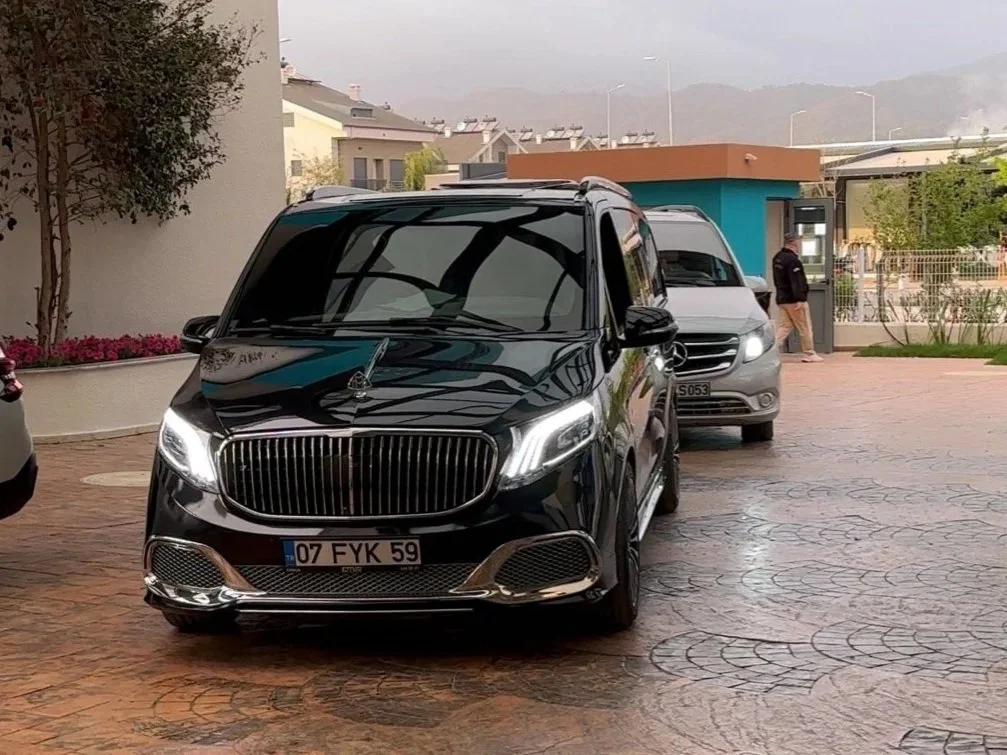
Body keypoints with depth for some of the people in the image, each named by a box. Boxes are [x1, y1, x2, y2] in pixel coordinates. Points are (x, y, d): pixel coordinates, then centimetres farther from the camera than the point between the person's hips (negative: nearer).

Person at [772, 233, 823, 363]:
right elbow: (796, 281, -23)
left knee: (783, 327, 9)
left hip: (781, 299, 9)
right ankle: (809, 354, 10)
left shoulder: (777, 258, 13)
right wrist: (799, 299, -25)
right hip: (793, 300, -9)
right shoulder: (793, 260, -17)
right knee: (805, 328, 3)